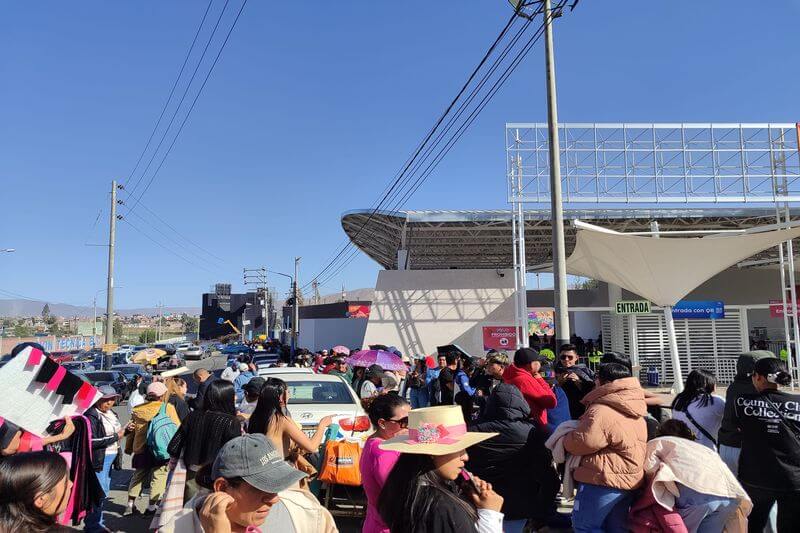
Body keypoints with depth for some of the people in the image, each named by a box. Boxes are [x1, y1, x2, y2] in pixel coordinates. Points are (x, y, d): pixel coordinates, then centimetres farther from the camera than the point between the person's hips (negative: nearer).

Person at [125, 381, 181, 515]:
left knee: (138, 476, 19)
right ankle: (151, 507, 5)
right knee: (158, 477, 5)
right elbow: (176, 428, -6)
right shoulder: (168, 408, -8)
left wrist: (128, 448, 23)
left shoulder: (137, 409, 6)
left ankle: (130, 504, 23)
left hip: (140, 449, 5)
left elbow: (131, 431, 12)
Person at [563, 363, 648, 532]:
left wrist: (565, 440, 2)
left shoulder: (601, 411, -21)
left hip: (605, 480, -9)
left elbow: (582, 442, -20)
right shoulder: (635, 412, 9)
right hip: (630, 479, 9)